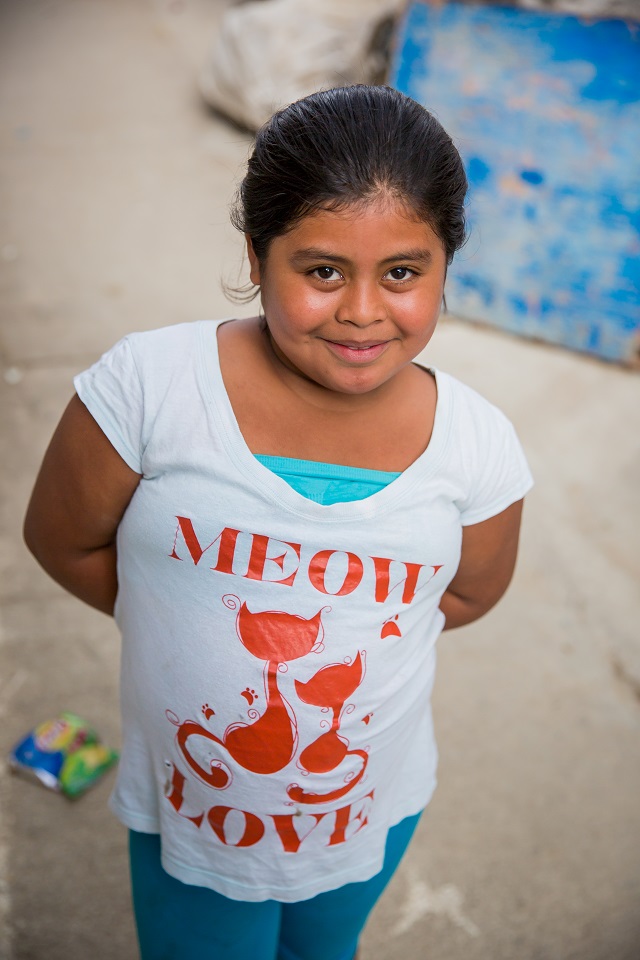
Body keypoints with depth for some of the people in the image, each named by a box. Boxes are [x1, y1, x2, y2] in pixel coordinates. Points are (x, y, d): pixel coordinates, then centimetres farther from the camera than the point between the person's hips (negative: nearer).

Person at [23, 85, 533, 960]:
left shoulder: (479, 445, -18)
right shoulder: (149, 386, -25)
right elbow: (64, 539, -10)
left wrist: (346, 632, -8)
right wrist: (182, 625, -6)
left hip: (374, 809, 3)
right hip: (187, 813, -2)